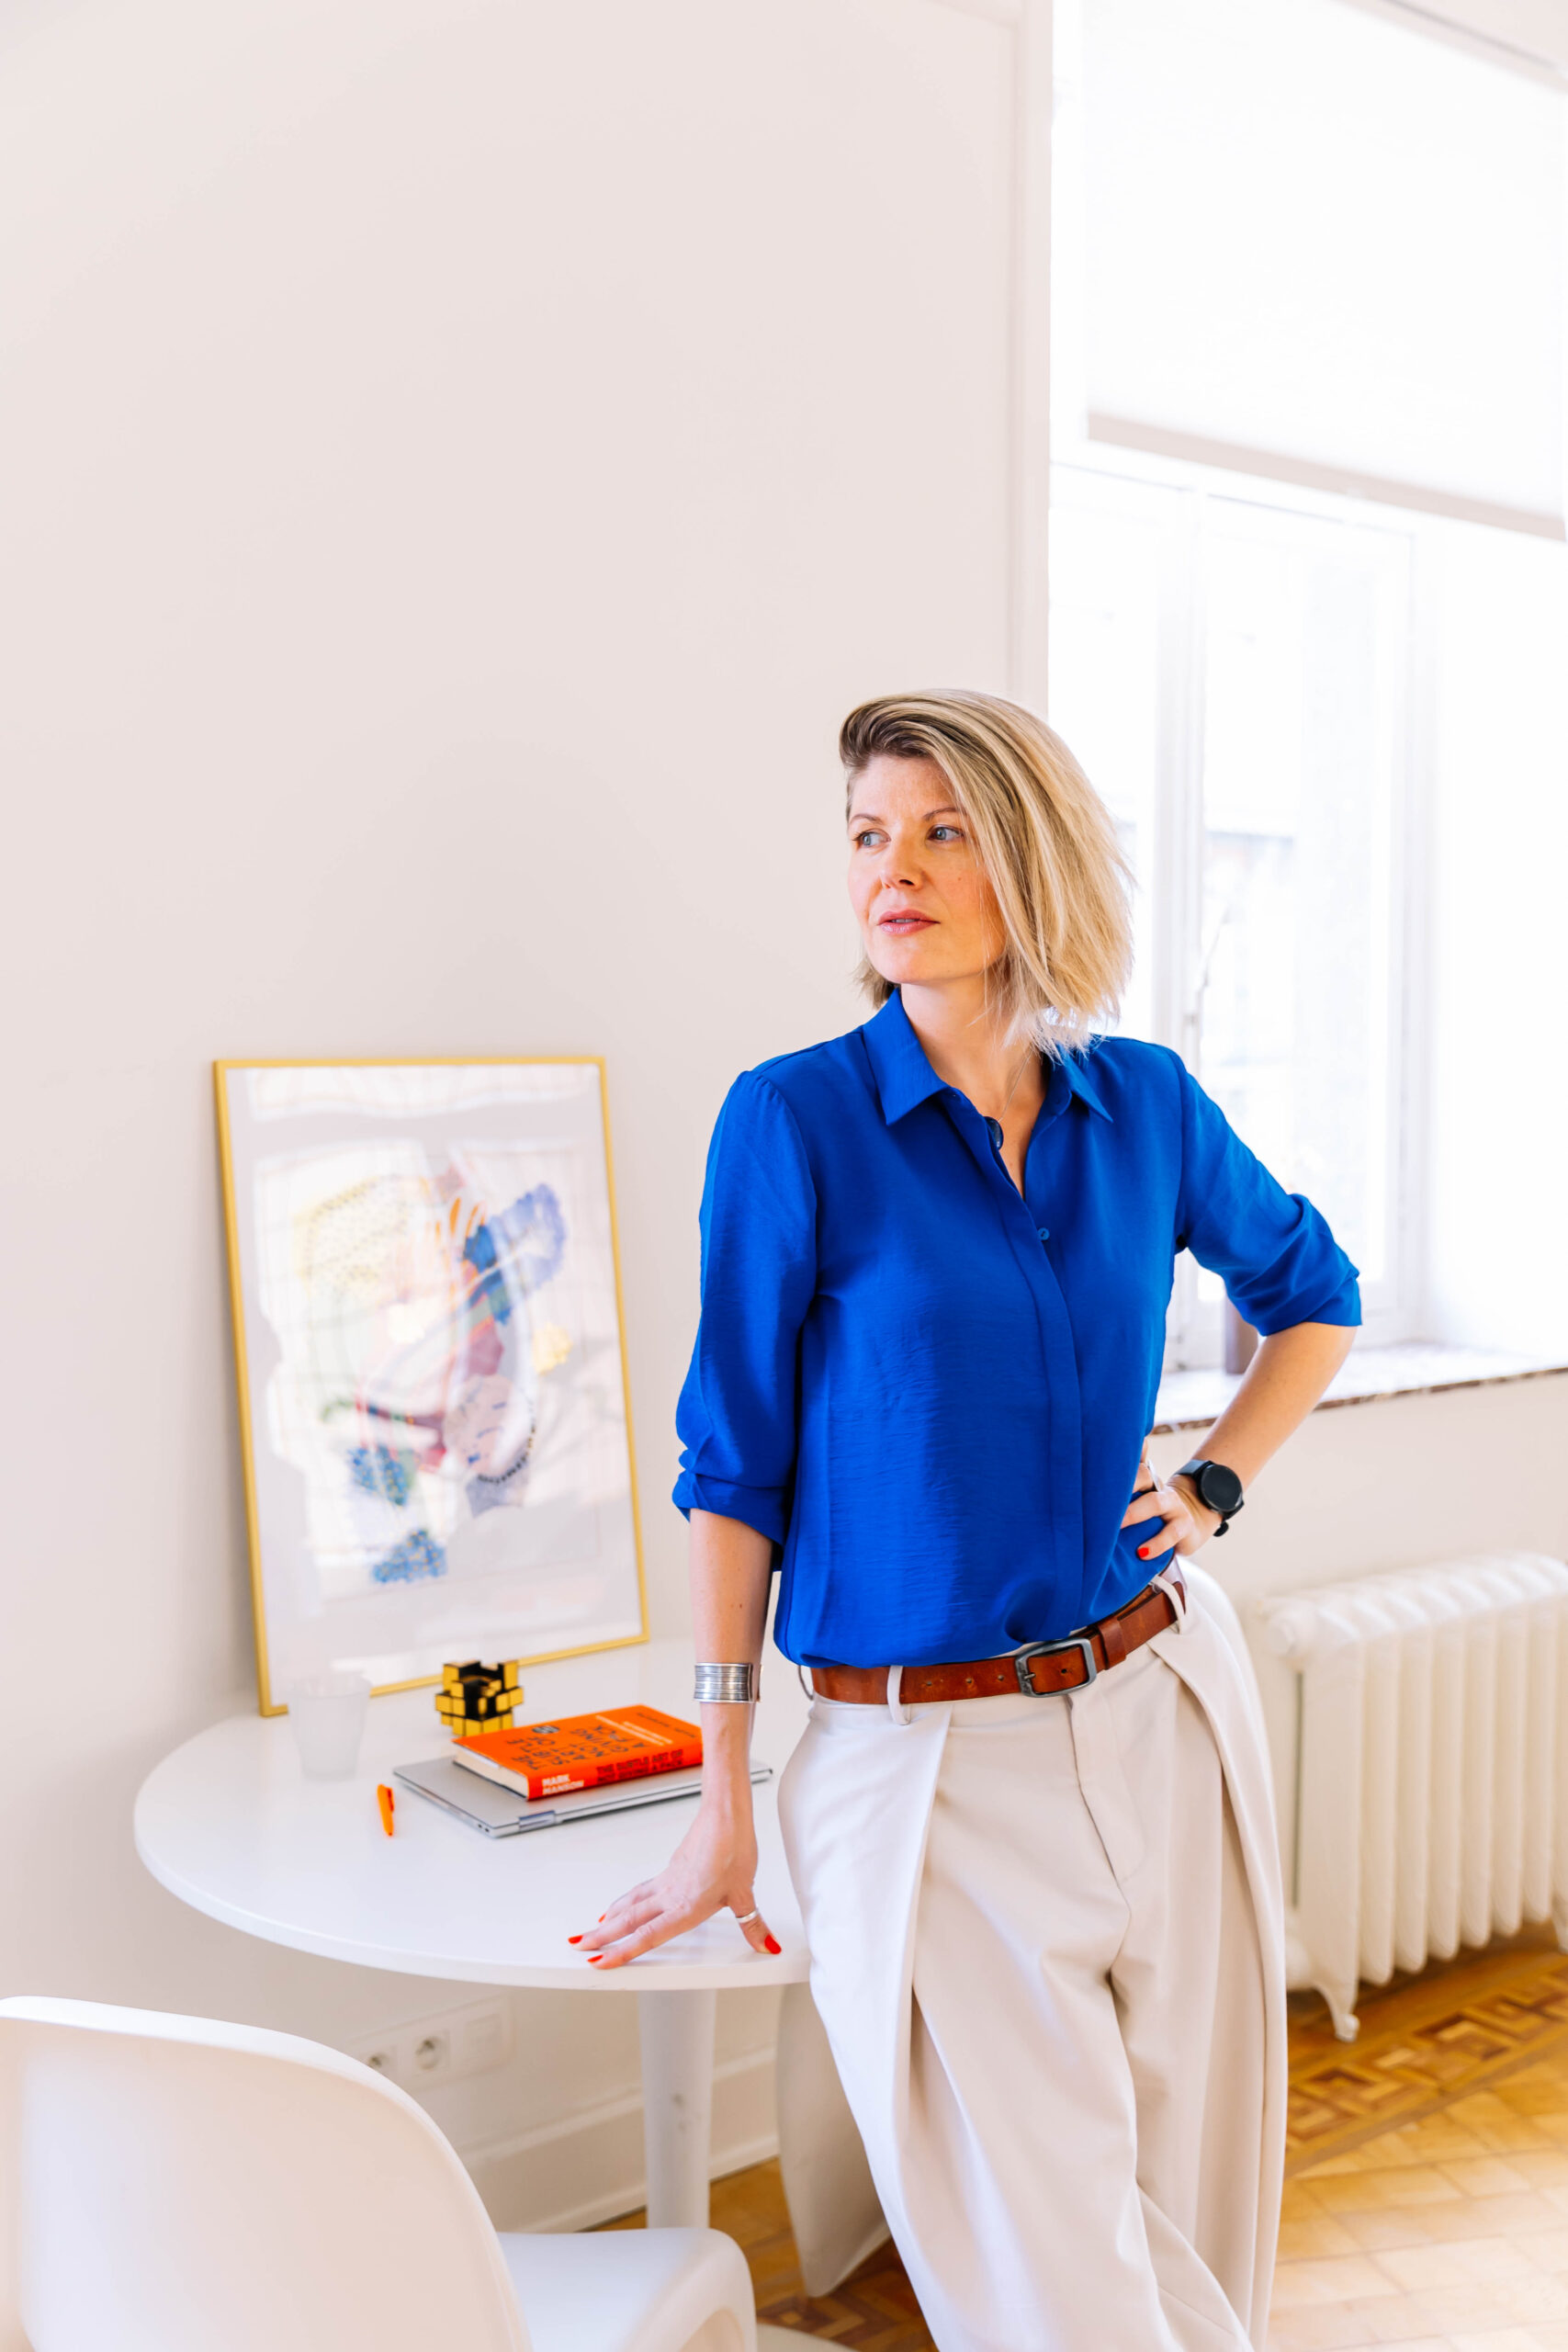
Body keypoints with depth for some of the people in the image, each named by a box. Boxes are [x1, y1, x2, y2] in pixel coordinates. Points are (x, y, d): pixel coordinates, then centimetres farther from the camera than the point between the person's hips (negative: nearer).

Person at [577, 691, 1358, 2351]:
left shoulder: (1145, 1104, 1)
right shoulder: (793, 1121, -10)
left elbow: (1312, 1294, 20)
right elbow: (735, 1466, -7)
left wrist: (1217, 1480, 5)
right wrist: (723, 1805, -5)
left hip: (1162, 1709, 4)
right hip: (927, 1770, -4)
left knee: (1201, 2217, 18)